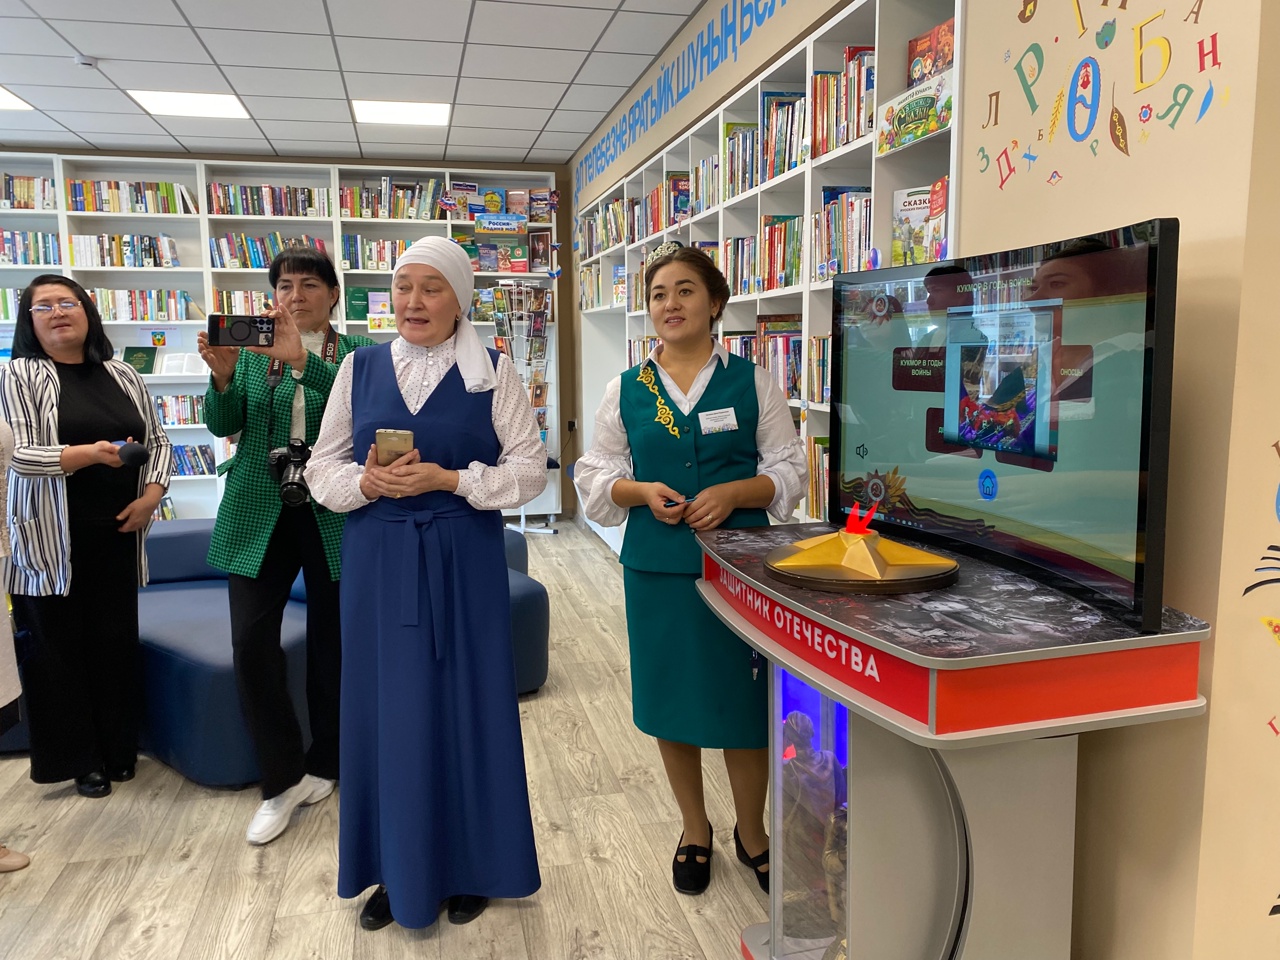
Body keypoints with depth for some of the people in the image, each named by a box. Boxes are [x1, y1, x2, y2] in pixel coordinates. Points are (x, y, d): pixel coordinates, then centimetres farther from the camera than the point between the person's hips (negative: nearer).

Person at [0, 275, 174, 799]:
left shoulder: (124, 377, 10)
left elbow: (159, 442, 14)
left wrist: (152, 494, -2)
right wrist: (89, 454, -28)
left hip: (116, 534, 3)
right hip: (50, 540, -3)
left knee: (117, 641, 8)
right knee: (57, 646, 4)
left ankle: (118, 751, 22)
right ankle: (78, 758, 18)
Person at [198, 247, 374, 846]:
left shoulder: (357, 351, 3)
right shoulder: (253, 348, 10)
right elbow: (222, 425, 1)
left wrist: (302, 360, -29)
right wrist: (221, 374, -18)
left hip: (334, 513, -1)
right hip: (260, 511, 2)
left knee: (331, 640, 7)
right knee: (250, 638, -6)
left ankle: (323, 764, 29)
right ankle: (283, 780, 9)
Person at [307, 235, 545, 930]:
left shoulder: (493, 371, 0)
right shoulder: (360, 367, 6)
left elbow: (528, 470, -3)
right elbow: (323, 468, 8)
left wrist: (447, 479, -15)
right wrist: (366, 483, -13)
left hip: (465, 561, -2)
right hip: (377, 562, 2)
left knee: (464, 706, 5)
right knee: (384, 709, 8)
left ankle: (468, 867, 25)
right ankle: (394, 869, 27)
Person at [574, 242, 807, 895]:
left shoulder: (751, 381, 1)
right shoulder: (626, 390, 6)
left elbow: (789, 471, 2)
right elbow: (597, 475, 8)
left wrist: (734, 493, -16)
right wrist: (642, 491, -12)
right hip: (657, 566, 2)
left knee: (744, 703, 6)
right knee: (671, 702, 12)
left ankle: (751, 832, 32)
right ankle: (694, 831, 36)